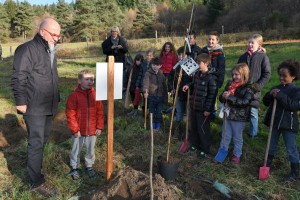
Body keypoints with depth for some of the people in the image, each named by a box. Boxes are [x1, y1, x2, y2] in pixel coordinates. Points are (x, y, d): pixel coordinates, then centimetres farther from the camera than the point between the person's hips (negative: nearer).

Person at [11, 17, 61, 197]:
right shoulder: (27, 49, -13)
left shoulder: (50, 51, 14)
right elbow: (18, 78, -16)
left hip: (49, 106, 9)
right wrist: (20, 101, -17)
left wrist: (56, 99, 20)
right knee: (36, 143, -2)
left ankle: (35, 167, 36)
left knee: (43, 140, 18)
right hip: (34, 107, -8)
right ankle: (37, 182, 8)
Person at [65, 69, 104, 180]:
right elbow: (70, 114, -12)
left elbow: (100, 112, 2)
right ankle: (74, 168, 35)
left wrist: (99, 127, -1)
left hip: (92, 130, 3)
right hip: (79, 131, -3)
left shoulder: (95, 95, -3)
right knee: (76, 150, 15)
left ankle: (89, 167, 37)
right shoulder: (74, 95, -13)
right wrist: (75, 129, -13)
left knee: (91, 150, 17)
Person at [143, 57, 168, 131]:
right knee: (152, 111, 10)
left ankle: (158, 125, 25)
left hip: (160, 96, 2)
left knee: (159, 112, 9)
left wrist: (165, 96, 12)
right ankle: (153, 124, 27)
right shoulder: (148, 73, -8)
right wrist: (145, 91, -43)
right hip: (151, 96, -2)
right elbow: (146, 82, -25)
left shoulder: (161, 74, 5)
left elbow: (164, 86, 11)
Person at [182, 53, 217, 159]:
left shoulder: (211, 78, -17)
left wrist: (208, 109, -17)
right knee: (194, 127, 19)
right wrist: (188, 85, 3)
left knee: (203, 130, 3)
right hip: (194, 106, 8)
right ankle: (194, 145, 38)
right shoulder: (197, 74, 7)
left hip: (203, 109, -8)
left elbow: (212, 94, -16)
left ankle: (205, 150, 18)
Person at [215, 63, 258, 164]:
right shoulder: (229, 84, 3)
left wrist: (230, 97, -29)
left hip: (239, 118, -5)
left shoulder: (248, 88, -14)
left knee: (237, 137, 13)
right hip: (227, 114, 5)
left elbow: (245, 102, -26)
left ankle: (237, 155, 31)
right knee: (225, 136, 18)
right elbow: (221, 98, 8)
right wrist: (223, 96, -16)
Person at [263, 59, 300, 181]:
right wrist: (270, 94, -15)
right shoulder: (276, 88, 5)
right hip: (274, 122, 5)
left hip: (288, 124, -5)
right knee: (272, 145, 20)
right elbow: (266, 102, 5)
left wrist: (280, 96, -28)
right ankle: (268, 163, 38)